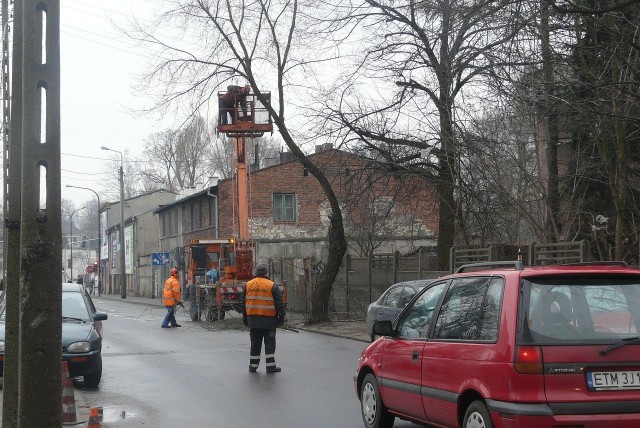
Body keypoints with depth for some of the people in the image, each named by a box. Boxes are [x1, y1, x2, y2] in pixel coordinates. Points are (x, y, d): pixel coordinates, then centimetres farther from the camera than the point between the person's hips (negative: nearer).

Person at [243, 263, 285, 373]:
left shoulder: (248, 285, 6)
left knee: (255, 343, 11)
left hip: (253, 319, 4)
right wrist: (281, 317, -1)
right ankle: (270, 366, 2)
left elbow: (244, 304, 12)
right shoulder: (272, 286, -7)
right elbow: (279, 304, -8)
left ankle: (253, 365, 13)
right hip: (268, 320, -4)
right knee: (270, 343, 3)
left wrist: (245, 318, 19)